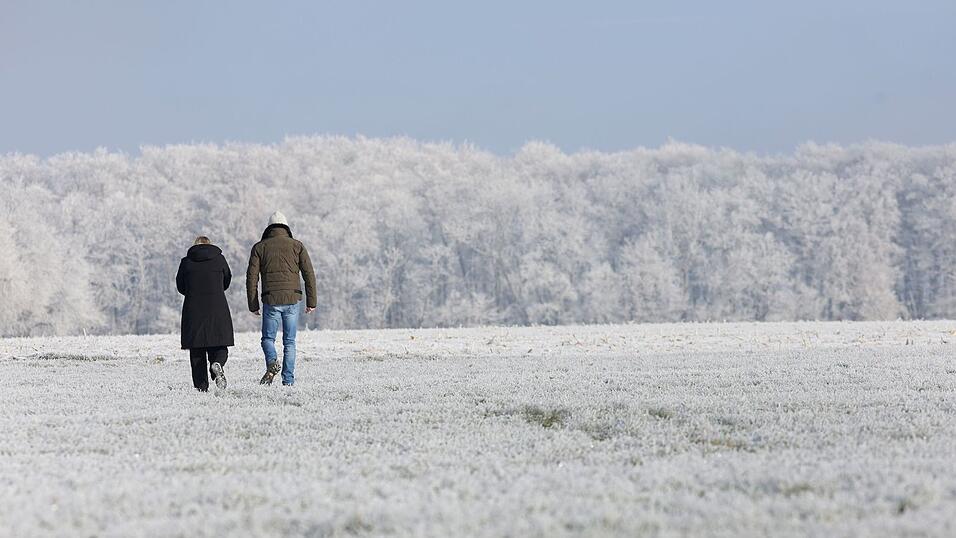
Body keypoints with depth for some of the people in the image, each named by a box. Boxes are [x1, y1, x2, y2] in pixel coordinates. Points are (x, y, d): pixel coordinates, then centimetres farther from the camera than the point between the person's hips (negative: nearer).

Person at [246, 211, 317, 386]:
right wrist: (311, 301, 6)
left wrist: (253, 305, 6)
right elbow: (309, 274, 3)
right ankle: (288, 381, 2)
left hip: (271, 300, -1)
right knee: (289, 342, 8)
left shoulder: (260, 247, 6)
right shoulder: (297, 245, 8)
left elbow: (252, 277, 2)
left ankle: (272, 362, -20)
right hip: (292, 299, 1)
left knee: (268, 338, 10)